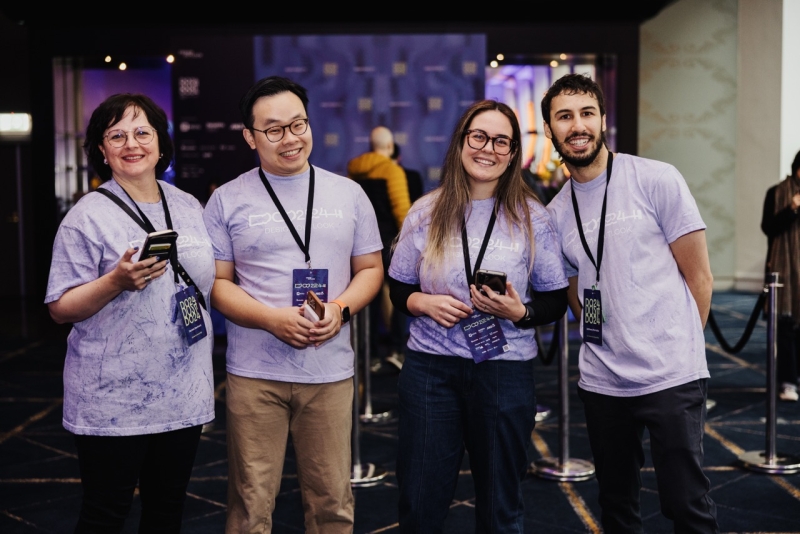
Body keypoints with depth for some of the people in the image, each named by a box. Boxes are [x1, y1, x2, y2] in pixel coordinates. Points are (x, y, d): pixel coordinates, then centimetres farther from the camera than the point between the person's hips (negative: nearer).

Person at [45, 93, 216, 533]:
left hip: (183, 395, 5)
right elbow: (60, 308, -7)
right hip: (112, 404, -5)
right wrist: (117, 281, -24)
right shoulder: (88, 216, -7)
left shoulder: (188, 207, 9)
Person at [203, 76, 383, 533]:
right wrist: (273, 318, -16)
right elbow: (217, 283, 0)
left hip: (331, 372, 2)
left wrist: (340, 308, -10)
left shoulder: (349, 194, 7)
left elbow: (371, 269, 11)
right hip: (255, 373, -1)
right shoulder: (227, 200, 1)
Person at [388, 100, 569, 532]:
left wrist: (520, 312, -16)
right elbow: (398, 289, 9)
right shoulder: (426, 213, 2)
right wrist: (424, 303, -11)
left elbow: (556, 300, 3)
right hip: (430, 367, 1)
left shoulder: (532, 218, -1)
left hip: (505, 371, 0)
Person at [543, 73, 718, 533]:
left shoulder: (657, 180, -5)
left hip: (672, 378, -4)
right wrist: (607, 348, 6)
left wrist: (678, 353, 1)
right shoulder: (555, 213, 8)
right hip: (602, 384, 5)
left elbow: (699, 277, -2)